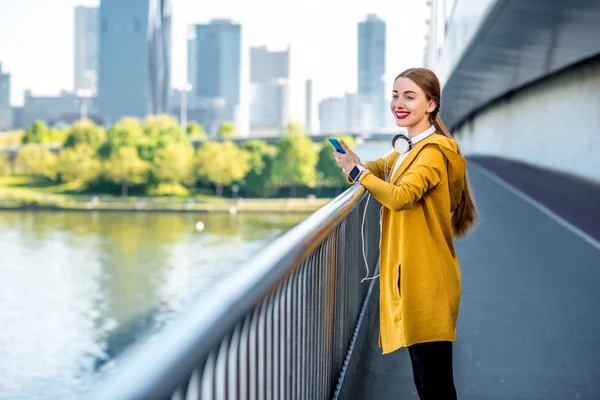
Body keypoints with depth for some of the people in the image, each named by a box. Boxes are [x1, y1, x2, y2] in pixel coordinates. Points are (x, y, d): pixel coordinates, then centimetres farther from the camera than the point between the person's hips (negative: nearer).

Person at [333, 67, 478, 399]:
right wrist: (352, 161, -4)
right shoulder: (406, 148, 16)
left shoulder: (433, 151, -16)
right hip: (409, 274, 10)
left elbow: (401, 196, -29)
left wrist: (356, 170, -18)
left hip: (426, 281, -10)